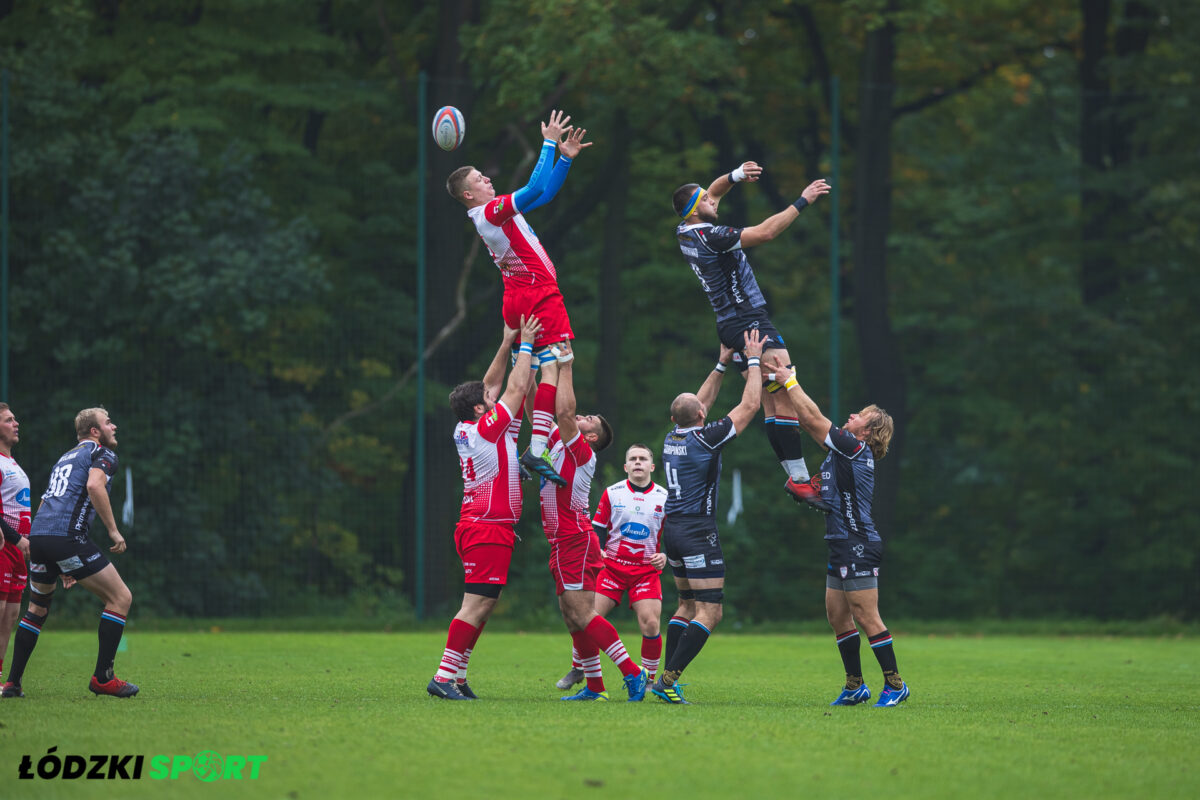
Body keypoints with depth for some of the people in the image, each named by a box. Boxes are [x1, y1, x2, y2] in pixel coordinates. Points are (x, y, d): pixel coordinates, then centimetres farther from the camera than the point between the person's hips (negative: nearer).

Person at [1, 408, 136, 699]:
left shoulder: (66, 457, 29)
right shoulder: (102, 454, 5)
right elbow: (94, 485, -17)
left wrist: (62, 565, 34)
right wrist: (113, 530, -10)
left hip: (38, 534, 8)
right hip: (68, 536, -8)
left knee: (37, 609, 23)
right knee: (121, 597, 0)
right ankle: (102, 677, -3)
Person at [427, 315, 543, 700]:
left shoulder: (465, 430, 10)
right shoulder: (486, 429, -12)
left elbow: (492, 384, 21)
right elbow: (517, 388, -9)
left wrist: (508, 343, 17)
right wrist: (525, 345, 0)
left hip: (476, 527, 10)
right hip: (490, 530, -10)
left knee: (483, 606, 10)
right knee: (476, 606, -12)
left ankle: (457, 677, 8)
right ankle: (444, 676, -15)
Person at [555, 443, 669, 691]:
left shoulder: (664, 498, 2)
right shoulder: (612, 493, 3)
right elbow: (597, 529, 6)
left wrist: (664, 555, -12)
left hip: (647, 570, 0)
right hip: (612, 566, 0)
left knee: (650, 624, -15)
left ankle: (650, 678, 5)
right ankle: (577, 669, 13)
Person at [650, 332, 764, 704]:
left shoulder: (672, 437, 7)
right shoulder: (705, 439, -14)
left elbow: (701, 401, 24)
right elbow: (750, 405, -8)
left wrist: (722, 363, 25)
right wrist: (753, 360, 1)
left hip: (672, 530, 8)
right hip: (698, 533, -8)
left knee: (687, 604, 17)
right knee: (709, 611, -7)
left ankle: (666, 678, 10)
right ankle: (668, 678, -17)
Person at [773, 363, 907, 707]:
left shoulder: (856, 449, -12)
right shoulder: (843, 451, 14)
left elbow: (813, 417, -12)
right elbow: (809, 421, 22)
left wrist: (790, 382, -3)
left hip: (858, 545, -10)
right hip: (842, 547, 10)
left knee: (866, 616, -8)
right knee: (837, 615, 11)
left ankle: (895, 683, -2)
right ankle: (855, 686, 17)